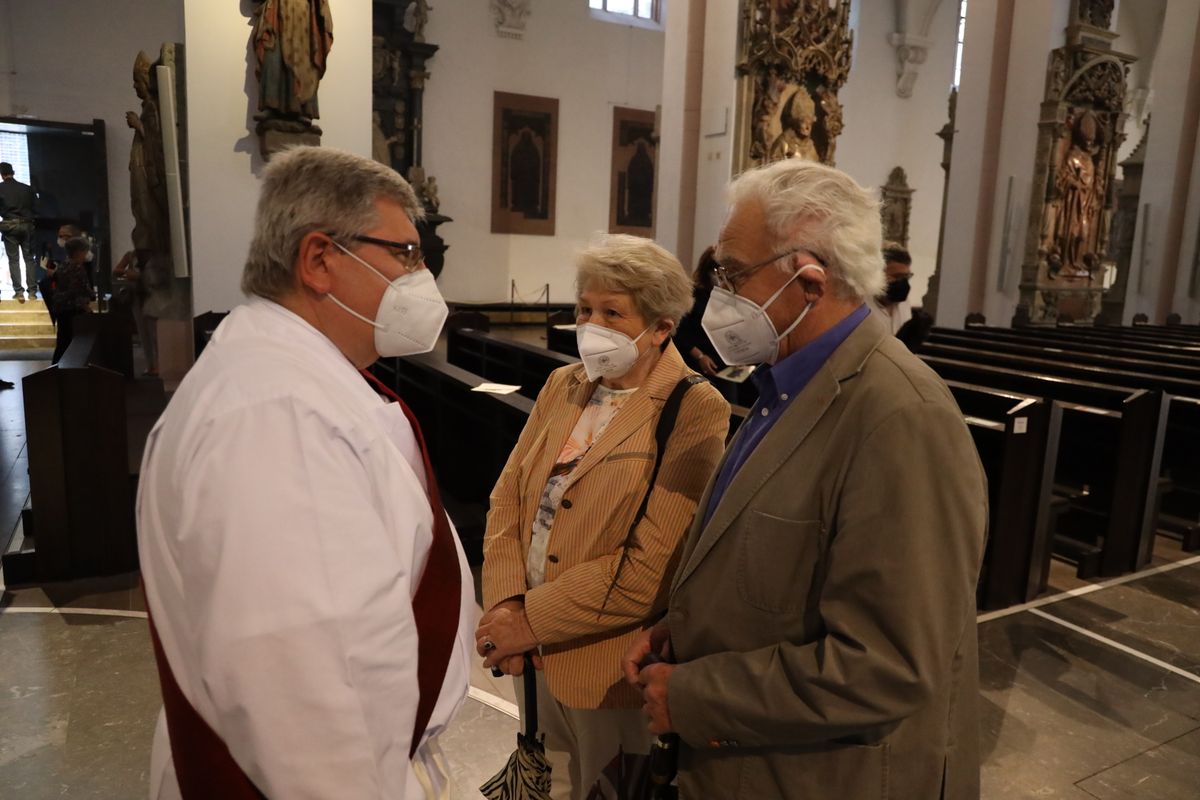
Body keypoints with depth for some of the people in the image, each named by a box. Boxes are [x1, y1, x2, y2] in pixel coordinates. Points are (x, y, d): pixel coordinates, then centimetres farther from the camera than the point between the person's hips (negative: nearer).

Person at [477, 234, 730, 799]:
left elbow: (651, 568, -23)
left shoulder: (694, 413, -18)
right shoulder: (563, 385, 4)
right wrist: (504, 603, -12)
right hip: (533, 655, 6)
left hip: (607, 664, -5)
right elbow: (509, 493, 2)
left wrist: (532, 620, -18)